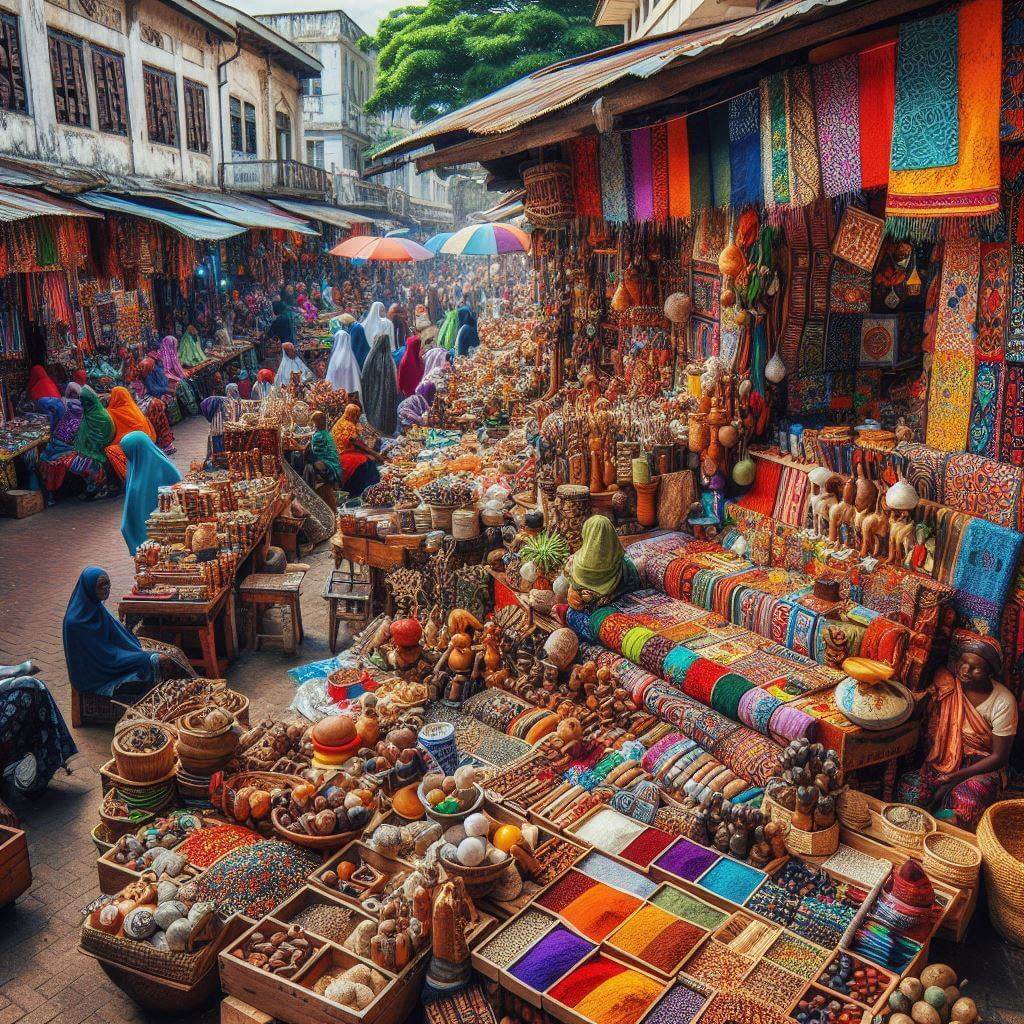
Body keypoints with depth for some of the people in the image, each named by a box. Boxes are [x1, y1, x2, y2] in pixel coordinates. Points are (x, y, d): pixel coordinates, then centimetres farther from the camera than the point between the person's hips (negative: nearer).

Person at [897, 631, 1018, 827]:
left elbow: (999, 756, -9)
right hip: (945, 758, 3)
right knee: (910, 790, -25)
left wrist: (955, 777, -15)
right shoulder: (947, 682, -5)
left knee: (965, 803, -33)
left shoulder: (1004, 702, -12)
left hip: (982, 765, -2)